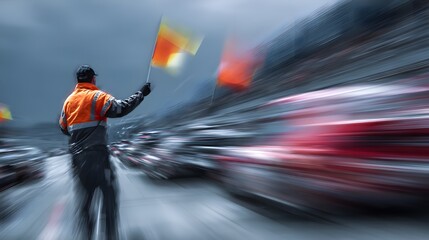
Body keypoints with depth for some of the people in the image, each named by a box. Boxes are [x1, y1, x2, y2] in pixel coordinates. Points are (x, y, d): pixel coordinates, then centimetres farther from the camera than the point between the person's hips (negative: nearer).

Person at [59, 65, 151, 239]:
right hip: (96, 154, -6)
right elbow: (121, 108, -16)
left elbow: (63, 128, 18)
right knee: (109, 193, 2)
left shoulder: (69, 100, 13)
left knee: (84, 195, 13)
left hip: (76, 156, 6)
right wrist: (141, 94, -7)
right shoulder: (97, 96, -6)